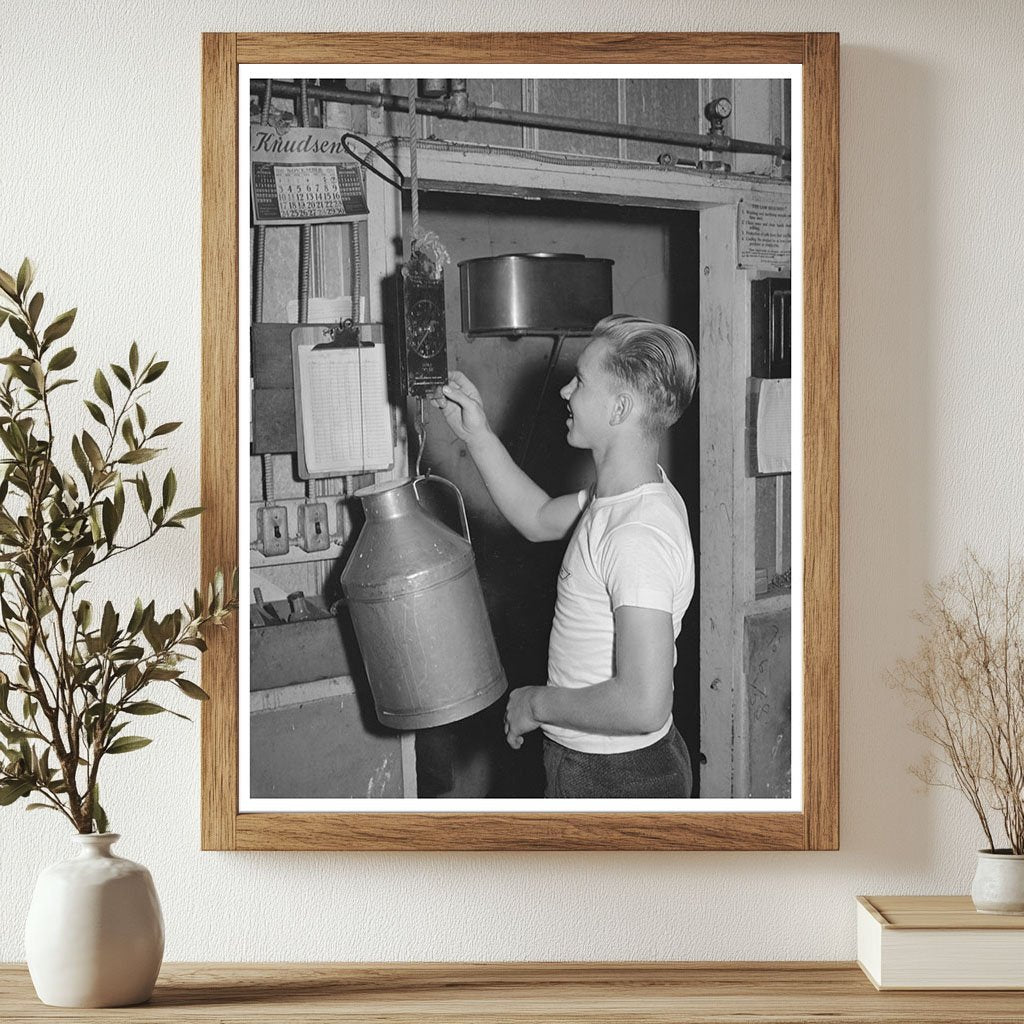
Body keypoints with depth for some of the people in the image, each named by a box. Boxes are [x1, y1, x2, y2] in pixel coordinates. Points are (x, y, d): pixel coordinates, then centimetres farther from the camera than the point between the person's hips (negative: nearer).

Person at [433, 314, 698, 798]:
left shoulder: (640, 536, -29)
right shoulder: (618, 496, 2)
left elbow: (643, 705, -34)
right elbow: (540, 518, 23)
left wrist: (539, 703, -19)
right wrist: (476, 434, 13)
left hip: (617, 783, -9)